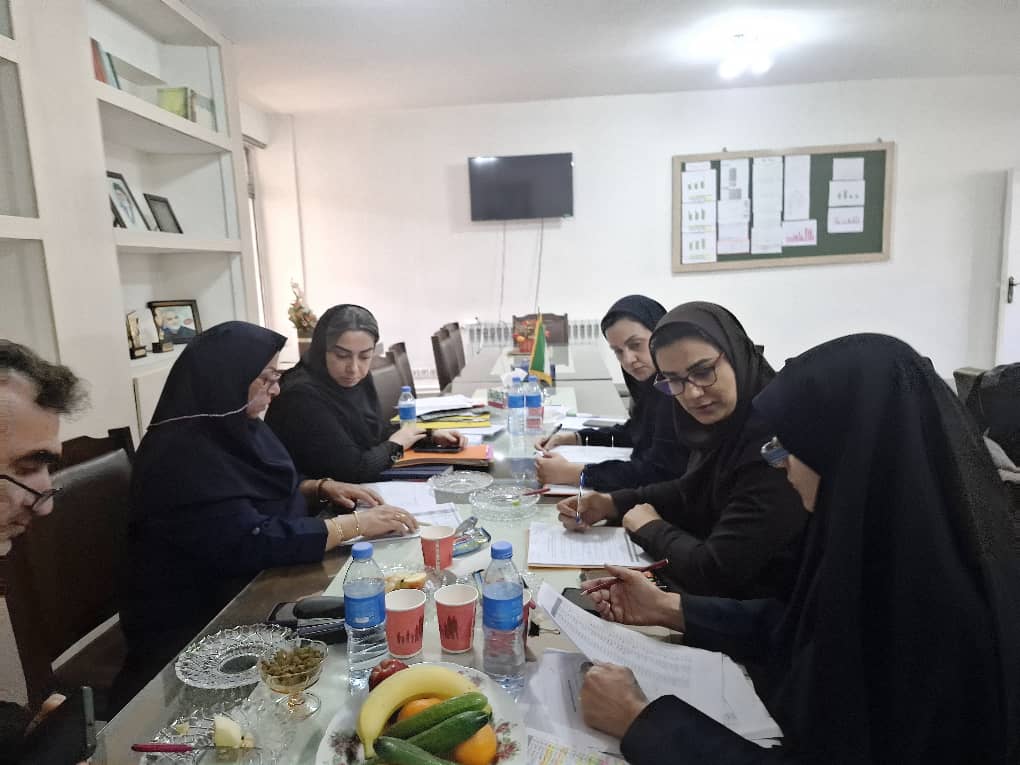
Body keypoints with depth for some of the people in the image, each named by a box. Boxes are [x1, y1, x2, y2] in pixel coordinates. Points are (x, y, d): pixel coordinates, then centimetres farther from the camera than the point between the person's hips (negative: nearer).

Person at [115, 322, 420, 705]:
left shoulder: (236, 429, 5)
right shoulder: (182, 455, -24)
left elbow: (271, 492, 19)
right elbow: (252, 543, -30)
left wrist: (321, 488, -1)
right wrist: (355, 524, -26)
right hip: (194, 627, -8)